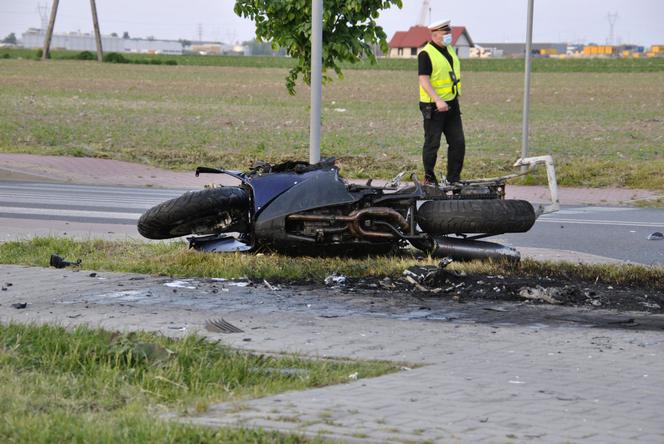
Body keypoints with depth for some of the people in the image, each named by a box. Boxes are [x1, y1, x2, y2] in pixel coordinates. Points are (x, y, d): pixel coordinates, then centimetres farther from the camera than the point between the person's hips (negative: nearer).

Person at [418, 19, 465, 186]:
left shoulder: (450, 50, 13)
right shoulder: (426, 54, -13)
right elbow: (424, 80, -21)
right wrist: (438, 100, -30)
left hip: (452, 104, 8)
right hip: (434, 107, -8)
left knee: (458, 142, 4)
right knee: (432, 143, 1)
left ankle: (454, 178, 11)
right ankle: (429, 178, 12)